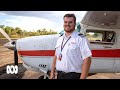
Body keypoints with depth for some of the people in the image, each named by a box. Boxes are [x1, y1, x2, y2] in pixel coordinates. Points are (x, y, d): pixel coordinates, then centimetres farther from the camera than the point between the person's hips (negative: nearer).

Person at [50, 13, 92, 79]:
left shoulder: (81, 39, -10)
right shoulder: (60, 39, 8)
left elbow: (87, 59, -16)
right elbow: (56, 56, 12)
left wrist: (82, 78, -19)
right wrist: (52, 73, 10)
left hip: (74, 76, -5)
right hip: (59, 75, 6)